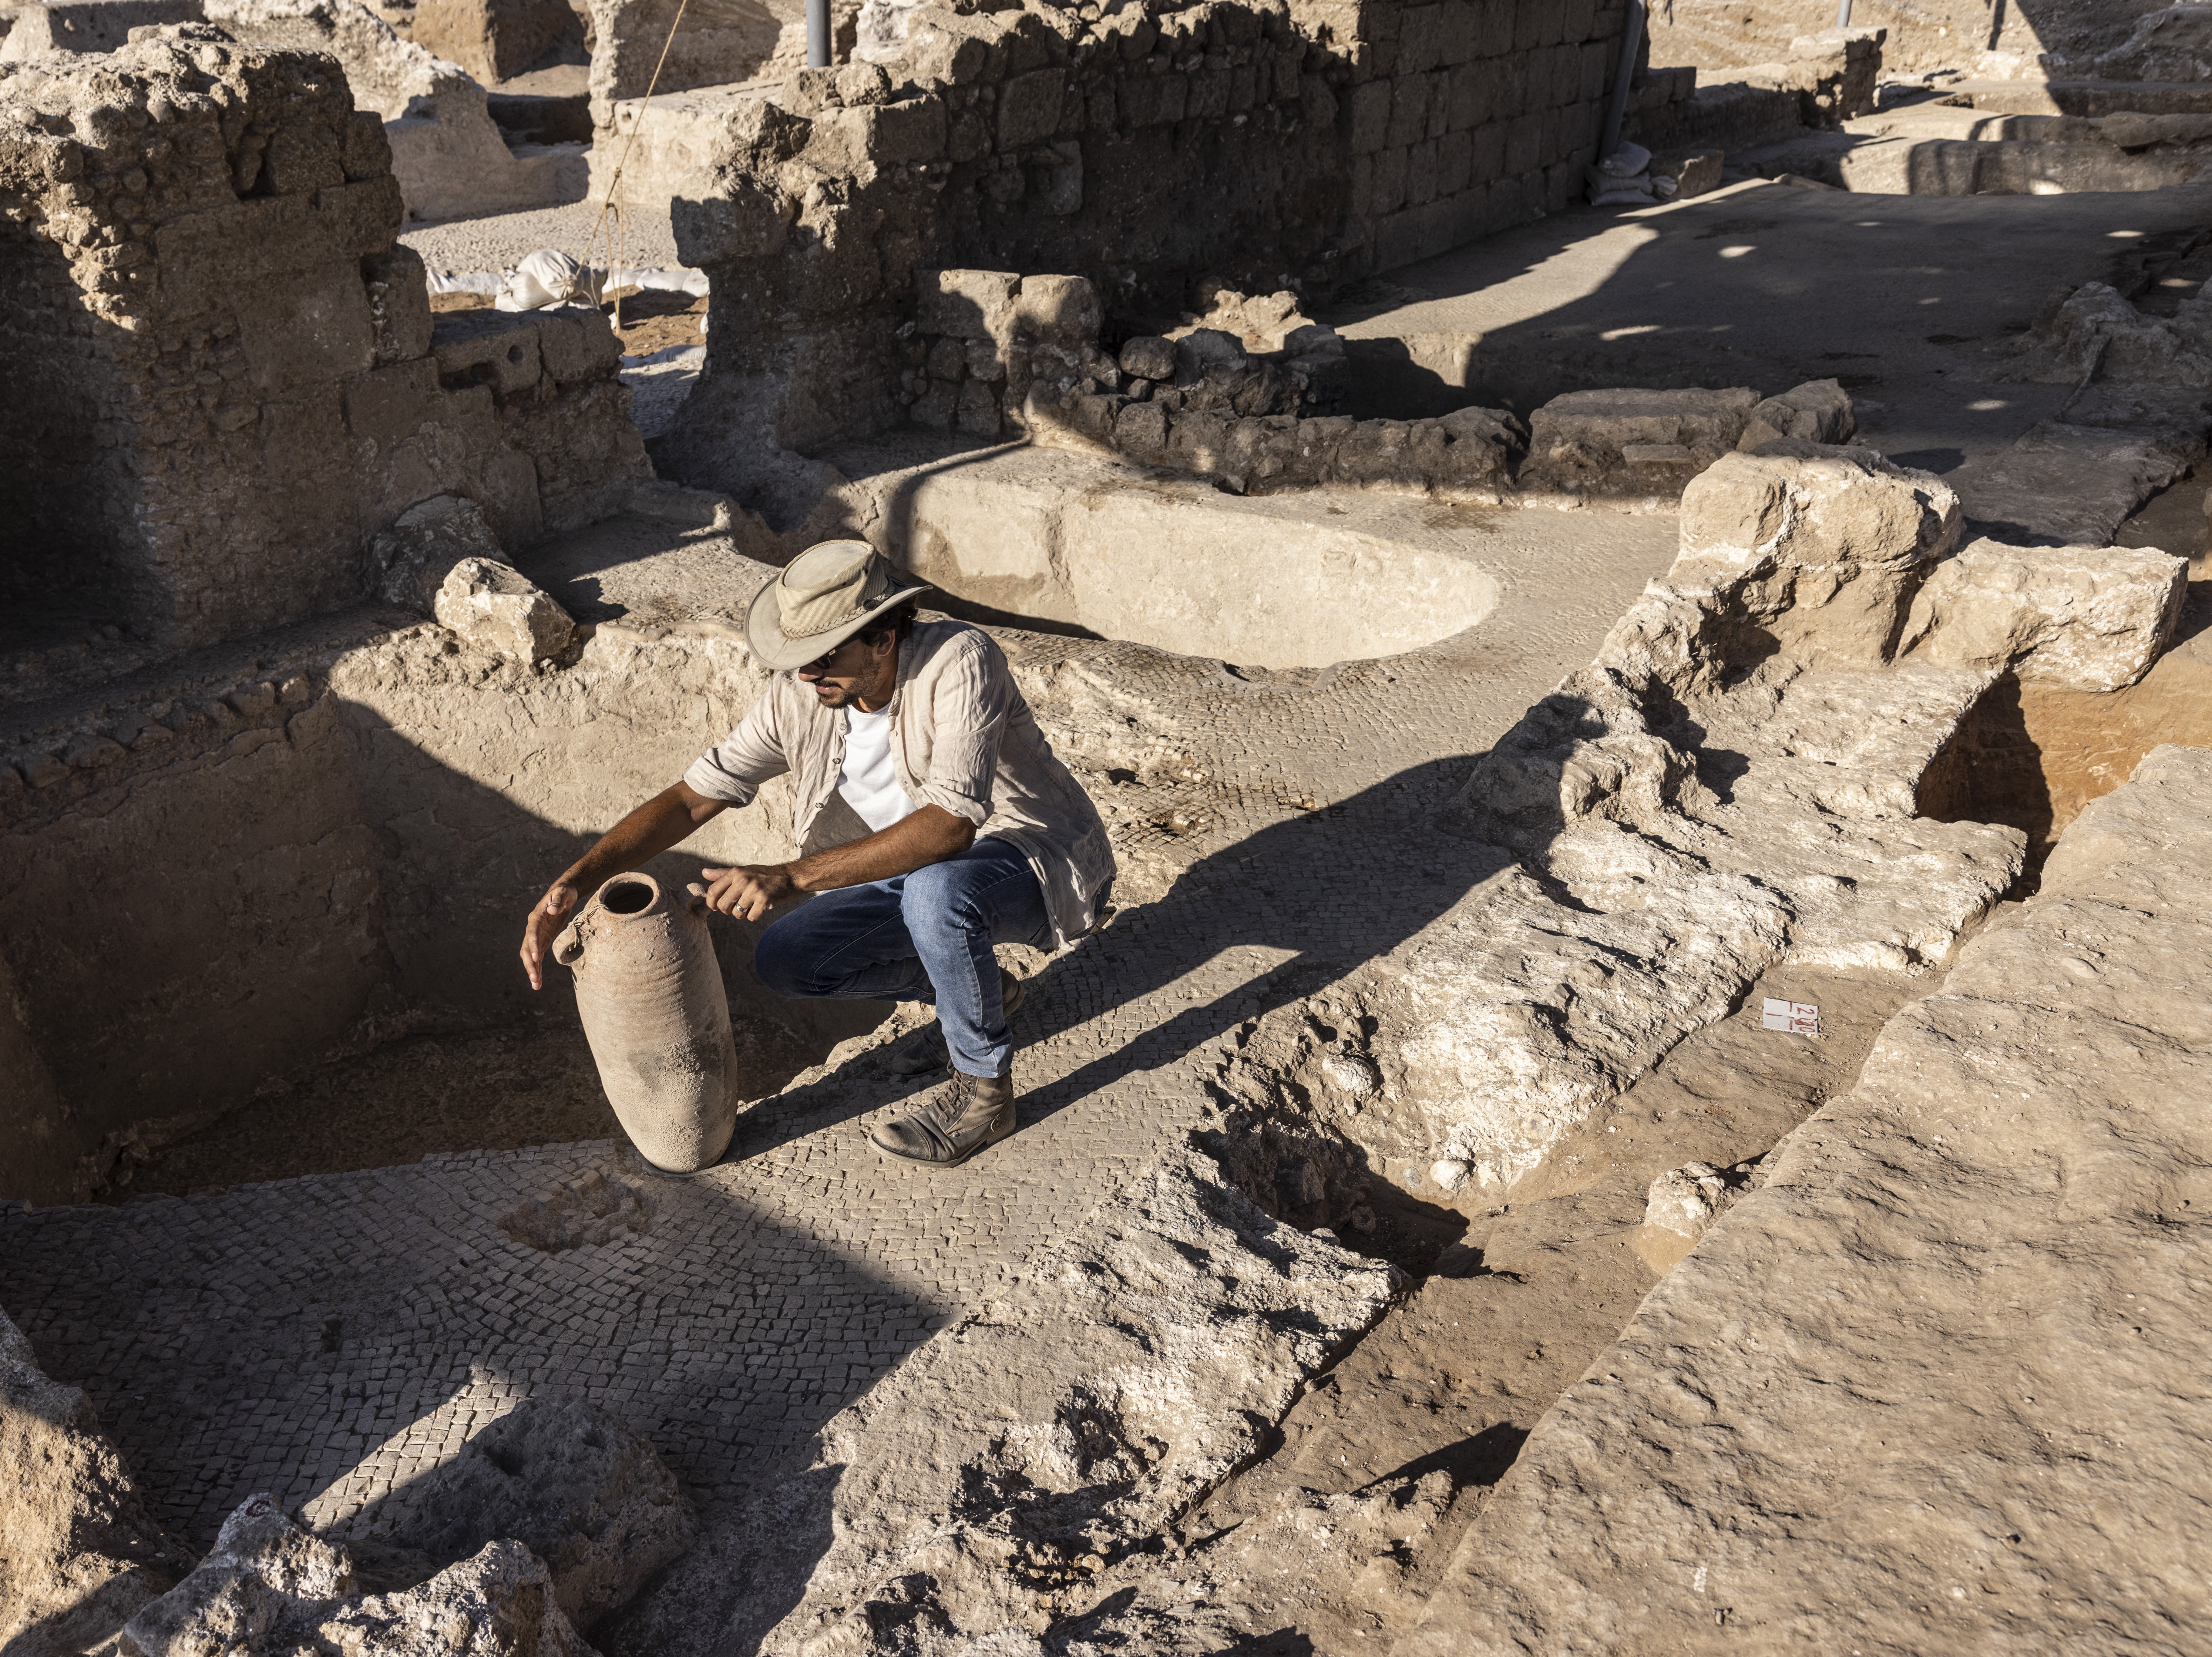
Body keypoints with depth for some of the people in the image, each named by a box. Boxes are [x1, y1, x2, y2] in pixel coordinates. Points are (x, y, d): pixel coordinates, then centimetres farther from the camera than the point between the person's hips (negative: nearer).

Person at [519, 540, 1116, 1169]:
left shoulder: (959, 662, -29)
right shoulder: (798, 697, -11)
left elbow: (951, 824, -40)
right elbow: (692, 797, -8)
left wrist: (791, 877, -42)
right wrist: (575, 880, -22)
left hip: (1039, 860, -6)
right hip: (917, 872, 7)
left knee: (938, 887, -39)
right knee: (785, 960, -8)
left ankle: (983, 1088, -14)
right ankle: (978, 988, 12)